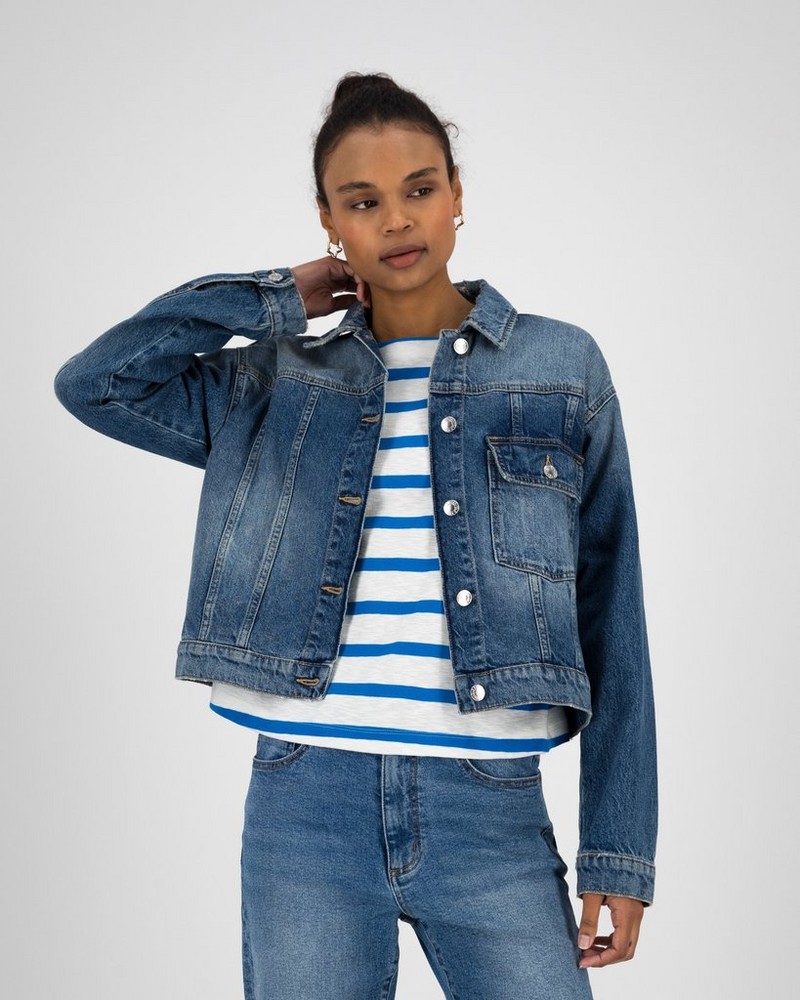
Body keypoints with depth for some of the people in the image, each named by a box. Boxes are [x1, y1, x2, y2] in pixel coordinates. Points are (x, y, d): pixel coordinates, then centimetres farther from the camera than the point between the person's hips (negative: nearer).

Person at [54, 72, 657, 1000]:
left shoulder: (562, 368, 5)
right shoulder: (277, 385, 9)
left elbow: (609, 624, 5)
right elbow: (91, 381, -1)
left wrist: (620, 852, 1)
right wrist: (279, 299, 4)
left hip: (488, 809, -1)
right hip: (303, 801, 1)